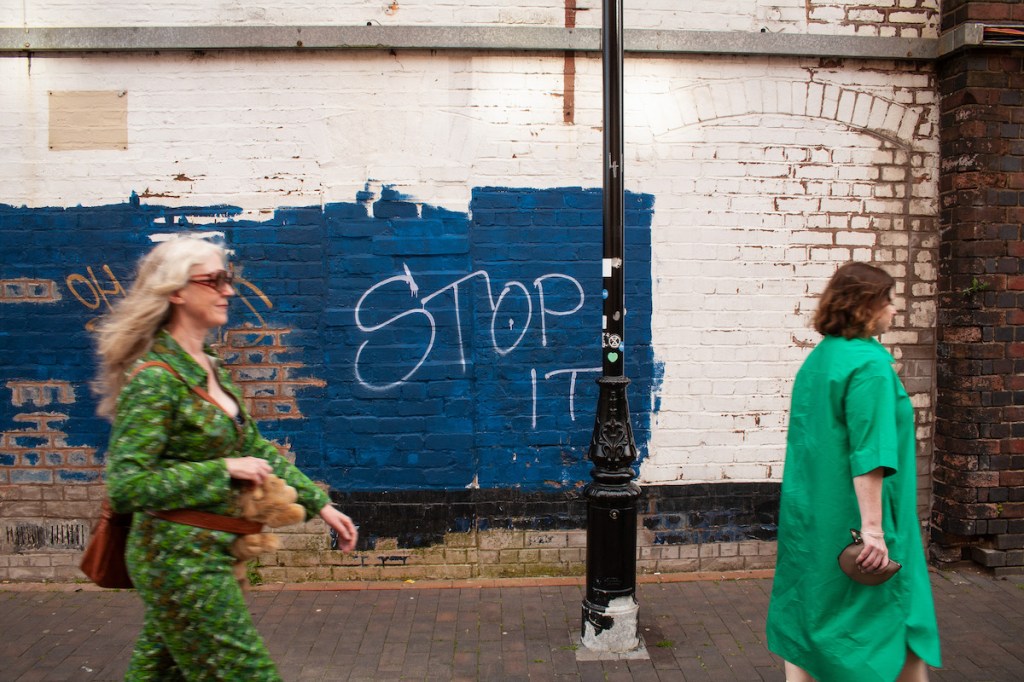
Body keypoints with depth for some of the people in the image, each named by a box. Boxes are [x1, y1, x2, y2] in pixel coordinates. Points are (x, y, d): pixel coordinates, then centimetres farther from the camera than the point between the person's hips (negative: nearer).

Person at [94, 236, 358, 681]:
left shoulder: (210, 369, 8)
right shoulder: (155, 378, -19)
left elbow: (257, 448, 15)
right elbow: (126, 486, -22)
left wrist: (320, 503, 12)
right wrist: (225, 470, -20)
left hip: (205, 554, 8)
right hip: (181, 559, -8)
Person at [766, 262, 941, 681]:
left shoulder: (817, 360, 9)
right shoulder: (869, 363, -17)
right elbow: (870, 454, -23)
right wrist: (873, 528, -23)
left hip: (809, 518, 8)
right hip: (852, 519, -8)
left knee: (806, 626, 10)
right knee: (894, 620, 10)